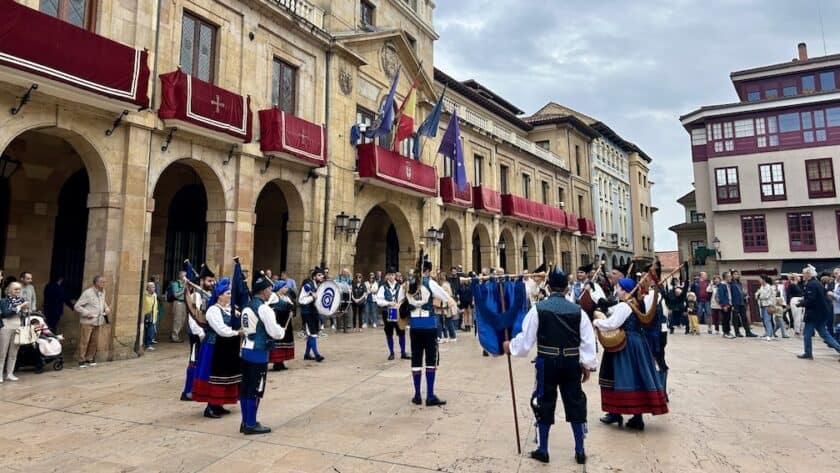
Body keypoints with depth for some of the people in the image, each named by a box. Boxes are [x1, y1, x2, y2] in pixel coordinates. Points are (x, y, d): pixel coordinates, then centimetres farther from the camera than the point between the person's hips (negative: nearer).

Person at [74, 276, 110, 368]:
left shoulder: (102, 292, 9)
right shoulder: (87, 293, -13)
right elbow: (77, 306, -11)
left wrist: (106, 308, 8)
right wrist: (87, 313, -17)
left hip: (97, 322, 7)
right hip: (87, 322, -6)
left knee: (94, 342, 9)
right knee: (84, 341, 0)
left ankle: (89, 359, 22)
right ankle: (82, 361, 9)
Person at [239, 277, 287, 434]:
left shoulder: (247, 307, 11)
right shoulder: (264, 308, -17)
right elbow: (275, 333, -21)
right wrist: (283, 331, 2)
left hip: (246, 350, 9)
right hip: (259, 353, -9)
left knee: (246, 387, 13)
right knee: (256, 389, 0)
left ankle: (245, 422, 22)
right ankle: (251, 425, 8)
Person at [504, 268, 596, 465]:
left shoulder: (538, 308, -10)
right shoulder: (578, 310, -3)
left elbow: (526, 338, -8)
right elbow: (588, 341, -1)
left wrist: (511, 346, 10)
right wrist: (587, 365, 9)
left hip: (547, 363, -2)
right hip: (571, 364, 2)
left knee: (545, 404, 10)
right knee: (575, 403, 13)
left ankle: (543, 450, 19)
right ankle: (580, 451, 21)